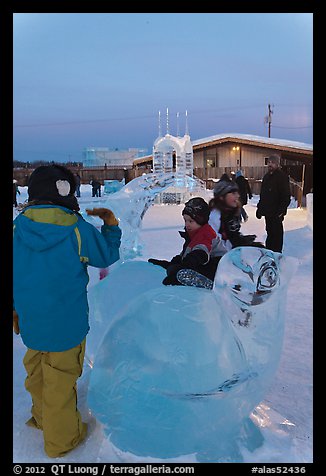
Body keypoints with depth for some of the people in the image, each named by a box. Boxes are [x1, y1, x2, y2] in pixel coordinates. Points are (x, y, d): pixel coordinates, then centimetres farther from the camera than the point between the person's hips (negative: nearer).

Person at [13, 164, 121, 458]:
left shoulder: (18, 227, -7)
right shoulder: (78, 229, -19)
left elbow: (14, 276, 2)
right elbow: (107, 257, -3)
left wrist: (15, 312, 16)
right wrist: (111, 226, 11)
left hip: (30, 321, 5)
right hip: (67, 325, -4)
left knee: (37, 373, 26)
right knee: (60, 381, 13)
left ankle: (42, 417, 51)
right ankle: (62, 439, 33)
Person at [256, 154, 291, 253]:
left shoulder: (282, 176, -9)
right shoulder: (266, 176, 15)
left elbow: (286, 196, -14)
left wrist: (281, 210, -20)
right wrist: (260, 207, 17)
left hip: (276, 212, -7)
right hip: (267, 211, 8)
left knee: (276, 233, -3)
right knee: (269, 232, 15)